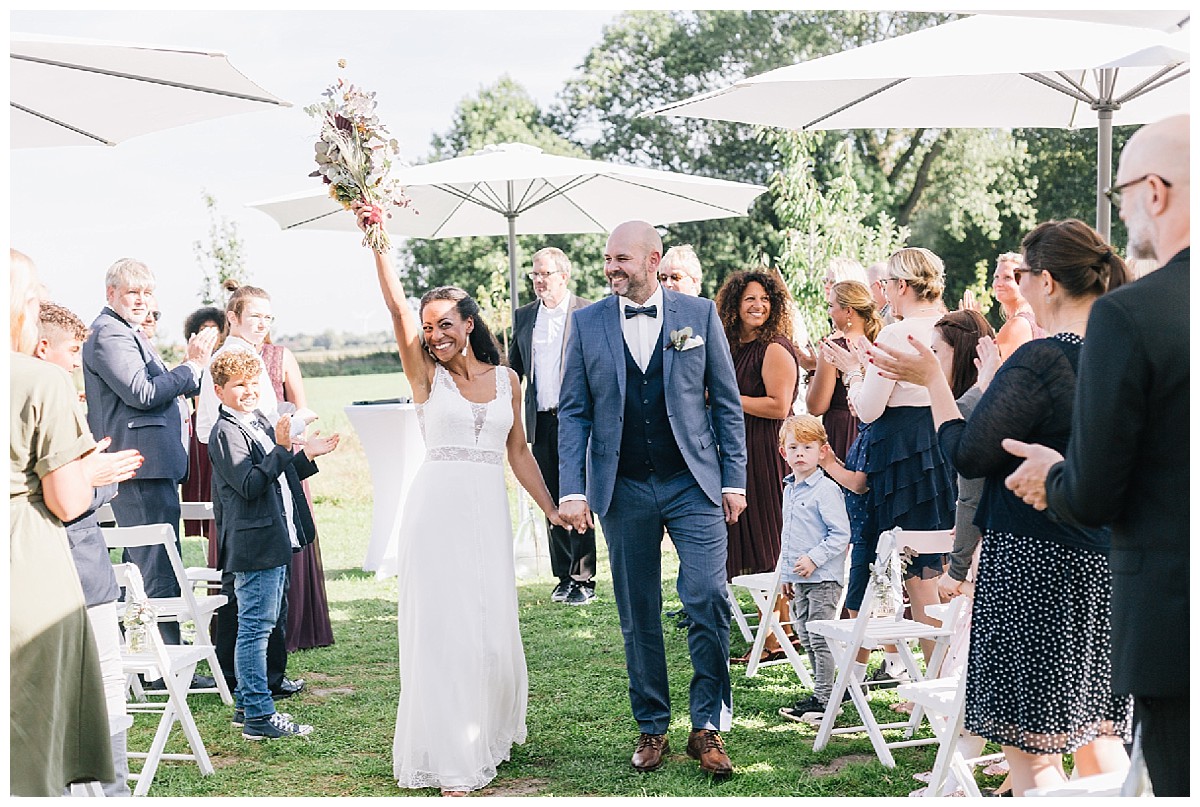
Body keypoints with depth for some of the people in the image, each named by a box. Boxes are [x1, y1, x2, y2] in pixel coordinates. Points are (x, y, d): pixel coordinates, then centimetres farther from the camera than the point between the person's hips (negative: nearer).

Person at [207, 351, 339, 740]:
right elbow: (250, 485, -23)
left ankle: (246, 704, 25)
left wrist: (308, 454, 15)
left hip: (275, 542, 10)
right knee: (255, 627, -6)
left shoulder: (259, 422, 16)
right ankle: (258, 715, -4)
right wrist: (281, 448, -25)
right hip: (254, 545, -10)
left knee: (260, 627, 16)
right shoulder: (226, 432, -13)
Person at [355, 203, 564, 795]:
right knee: (441, 625, -4)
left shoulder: (506, 379, 10)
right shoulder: (426, 373, 1)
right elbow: (396, 306, -12)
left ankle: (490, 732, 29)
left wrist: (550, 508, 14)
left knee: (492, 627, 7)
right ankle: (451, 759, 0)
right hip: (438, 507, -3)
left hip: (490, 510, 3)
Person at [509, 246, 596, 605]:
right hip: (541, 421, 5)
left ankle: (583, 579, 1)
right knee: (551, 502, 9)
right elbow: (514, 367, 18)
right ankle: (564, 576, 17)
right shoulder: (524, 316, 12)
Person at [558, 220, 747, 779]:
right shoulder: (587, 323, 4)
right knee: (638, 614, 7)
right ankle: (651, 728, 18)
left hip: (693, 482, -1)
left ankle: (708, 726, 3)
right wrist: (571, 490, -4)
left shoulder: (699, 314, 2)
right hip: (623, 489, 1)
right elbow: (573, 412, 5)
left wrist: (734, 479, 1)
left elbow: (726, 402, 5)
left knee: (708, 599, -9)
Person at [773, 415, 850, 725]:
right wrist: (786, 574, 20)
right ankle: (821, 694, 23)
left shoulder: (826, 490, -14)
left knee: (820, 640, -5)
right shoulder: (789, 490, 13)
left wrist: (813, 559, -21)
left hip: (823, 579, -9)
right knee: (806, 639, 14)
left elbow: (840, 534, -17)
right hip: (799, 581, 9)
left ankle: (823, 699, 1)